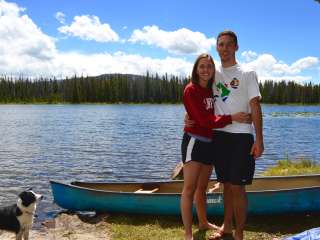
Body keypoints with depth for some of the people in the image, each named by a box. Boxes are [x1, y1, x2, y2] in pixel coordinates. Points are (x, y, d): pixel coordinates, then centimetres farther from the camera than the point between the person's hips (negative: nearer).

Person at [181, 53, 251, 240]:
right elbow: (204, 120, -19)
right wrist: (232, 118, -20)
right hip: (194, 142, -7)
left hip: (210, 143, 8)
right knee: (190, 188, -6)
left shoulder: (212, 90, 12)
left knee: (202, 187, 18)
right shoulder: (191, 90, -12)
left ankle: (203, 222, 33)